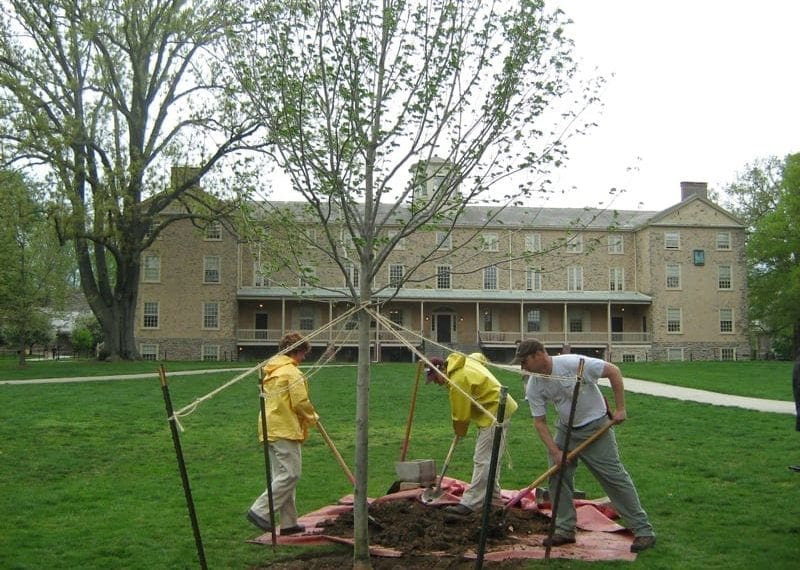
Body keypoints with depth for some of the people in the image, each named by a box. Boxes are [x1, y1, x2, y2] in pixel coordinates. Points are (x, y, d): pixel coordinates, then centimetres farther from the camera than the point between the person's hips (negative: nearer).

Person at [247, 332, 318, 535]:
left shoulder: (270, 370, 17)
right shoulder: (292, 372, -12)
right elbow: (300, 402, -16)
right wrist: (313, 417, 3)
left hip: (270, 429, 10)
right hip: (286, 431, -10)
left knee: (282, 476, 12)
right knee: (290, 475, -6)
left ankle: (288, 522, 15)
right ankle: (260, 511, -9)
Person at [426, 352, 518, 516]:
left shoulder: (458, 380, -22)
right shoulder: (463, 361, 6)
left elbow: (460, 413, -14)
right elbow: (479, 357, 29)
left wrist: (459, 431, 7)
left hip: (495, 413, -11)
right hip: (498, 408, 11)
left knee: (482, 460, -13)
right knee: (490, 457, 21)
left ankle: (469, 504, -15)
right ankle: (492, 494, 33)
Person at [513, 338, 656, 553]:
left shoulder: (573, 364, -26)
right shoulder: (534, 386, -9)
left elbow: (613, 371, -19)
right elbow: (540, 422, -3)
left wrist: (620, 408, -18)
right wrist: (555, 452, -13)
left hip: (595, 427, -6)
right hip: (566, 429, 6)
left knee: (614, 477, -5)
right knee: (557, 476, 2)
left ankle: (643, 531, 3)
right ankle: (565, 530, 15)